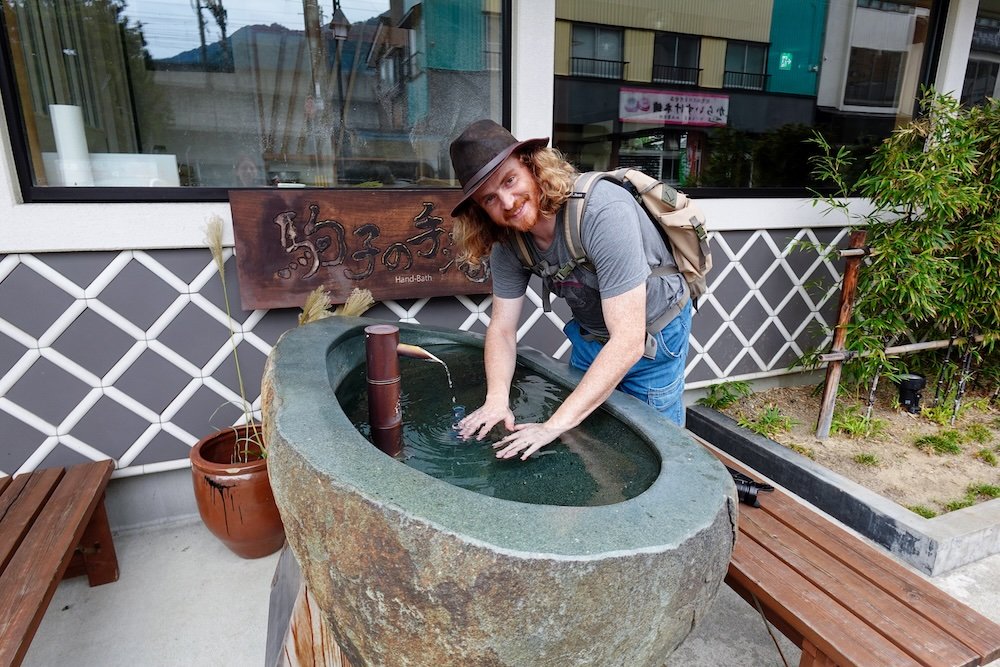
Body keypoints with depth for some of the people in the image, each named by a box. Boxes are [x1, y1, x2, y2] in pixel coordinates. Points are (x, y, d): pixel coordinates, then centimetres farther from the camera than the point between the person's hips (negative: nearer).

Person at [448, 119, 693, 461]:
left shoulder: (604, 212, -36)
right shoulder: (507, 240, -14)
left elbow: (628, 342, -38)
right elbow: (502, 328, -8)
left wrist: (556, 425, -40)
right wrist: (496, 400, -26)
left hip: (653, 340, -5)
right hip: (589, 338, 6)